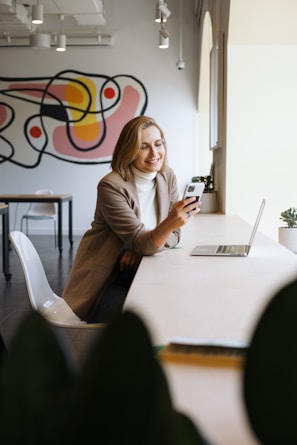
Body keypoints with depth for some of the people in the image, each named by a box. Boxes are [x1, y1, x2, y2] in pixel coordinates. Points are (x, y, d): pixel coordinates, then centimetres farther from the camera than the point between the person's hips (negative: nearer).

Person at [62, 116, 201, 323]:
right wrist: (169, 223, -45)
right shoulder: (111, 186, -18)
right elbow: (140, 243, -24)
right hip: (106, 281, -5)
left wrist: (141, 246, -18)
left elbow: (173, 235, 2)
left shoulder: (167, 177, 0)